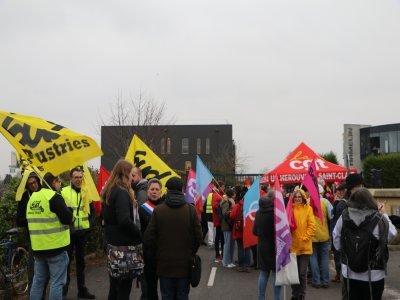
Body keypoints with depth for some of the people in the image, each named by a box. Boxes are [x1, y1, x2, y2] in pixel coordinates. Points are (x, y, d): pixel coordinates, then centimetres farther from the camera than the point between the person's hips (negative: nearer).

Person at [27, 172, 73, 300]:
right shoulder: (54, 197, -14)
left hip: (38, 247, 7)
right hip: (56, 247, -7)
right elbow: (67, 219, -18)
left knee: (38, 280, 16)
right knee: (57, 282, 1)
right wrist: (69, 210, 1)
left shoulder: (33, 197, 9)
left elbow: (29, 220, 17)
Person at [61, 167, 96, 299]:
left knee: (80, 260, 12)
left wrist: (89, 223, 4)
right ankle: (64, 287, 16)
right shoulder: (63, 192, -7)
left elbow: (92, 211, 15)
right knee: (66, 260, 3)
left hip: (83, 232, 4)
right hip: (68, 231, -4)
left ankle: (82, 289, 20)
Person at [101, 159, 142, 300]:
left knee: (115, 283, 17)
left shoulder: (108, 192, 11)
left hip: (112, 241, 9)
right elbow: (125, 220, -27)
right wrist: (139, 234, -15)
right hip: (125, 243, -9)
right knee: (124, 285, 0)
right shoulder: (122, 193, -18)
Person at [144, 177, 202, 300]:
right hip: (184, 263, 0)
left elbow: (148, 237, -6)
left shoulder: (158, 210, -7)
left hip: (165, 263, 0)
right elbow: (198, 236, -2)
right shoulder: (191, 210, -5)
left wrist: (155, 255, 10)